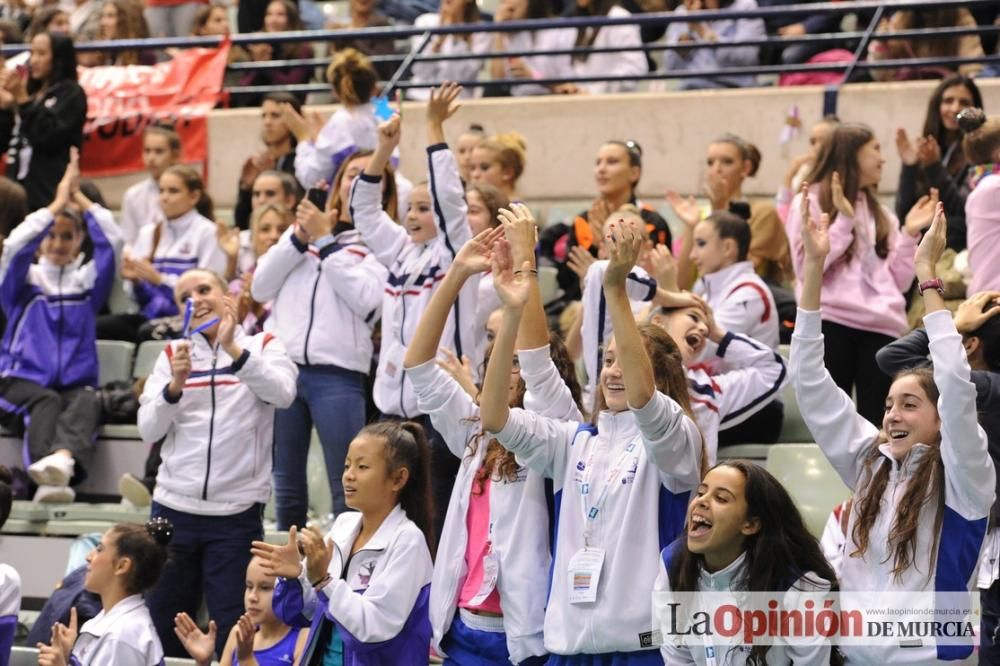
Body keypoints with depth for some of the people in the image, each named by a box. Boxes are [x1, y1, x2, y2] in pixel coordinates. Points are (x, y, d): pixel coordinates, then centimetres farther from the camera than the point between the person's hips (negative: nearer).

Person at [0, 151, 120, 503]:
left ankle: (63, 460, -66)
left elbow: (111, 242, 3)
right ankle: (51, 478, -61)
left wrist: (79, 197, 4)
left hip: (75, 382, 1)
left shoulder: (88, 280, 19)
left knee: (86, 403, -35)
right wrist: (58, 203, -3)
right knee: (46, 402, -35)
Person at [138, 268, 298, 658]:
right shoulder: (172, 355, 10)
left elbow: (283, 394, -17)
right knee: (160, 630, 7)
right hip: (173, 509, 3)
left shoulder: (263, 347, 3)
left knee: (231, 634, -2)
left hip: (236, 514, -3)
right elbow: (148, 430, 1)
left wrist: (233, 349, -27)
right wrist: (175, 386, -17)